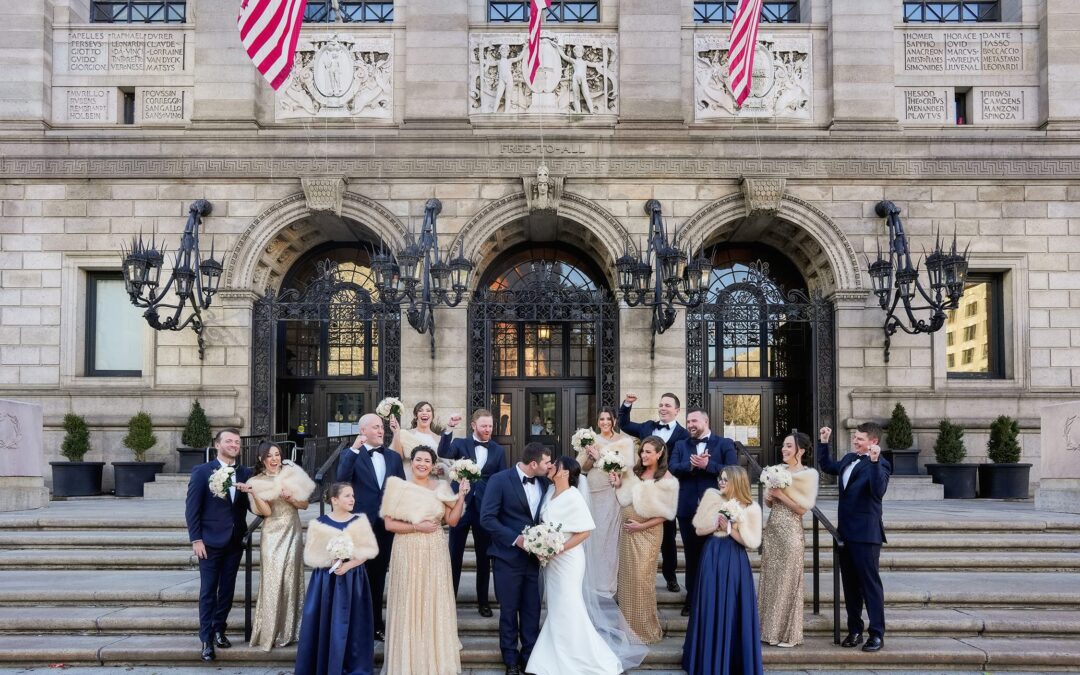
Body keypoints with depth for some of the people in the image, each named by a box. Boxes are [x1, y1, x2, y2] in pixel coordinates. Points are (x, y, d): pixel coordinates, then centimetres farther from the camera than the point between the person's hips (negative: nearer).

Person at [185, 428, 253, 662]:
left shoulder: (245, 473, 6)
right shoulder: (202, 471, -5)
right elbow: (192, 508, -6)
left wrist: (248, 492, -15)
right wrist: (195, 539, -12)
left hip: (235, 541, 4)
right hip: (210, 541, -4)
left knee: (227, 590, 12)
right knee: (208, 591, 1)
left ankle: (219, 629, 27)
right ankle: (207, 639, 7)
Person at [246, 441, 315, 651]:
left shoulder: (292, 474, 3)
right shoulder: (257, 482, 0)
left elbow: (305, 504, 5)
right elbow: (266, 511, -12)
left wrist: (290, 498, -13)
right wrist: (253, 493, -24)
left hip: (293, 533, 1)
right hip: (273, 534, -1)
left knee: (291, 579, 1)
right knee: (272, 581, -4)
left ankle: (288, 631, 12)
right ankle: (270, 632, 7)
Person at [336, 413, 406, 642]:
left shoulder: (394, 457, 9)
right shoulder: (351, 455, -3)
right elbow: (342, 478, -21)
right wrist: (354, 449, -26)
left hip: (386, 526, 4)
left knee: (378, 577, 13)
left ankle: (376, 624, 24)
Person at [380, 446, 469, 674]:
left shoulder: (441, 487, 5)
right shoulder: (399, 488, -3)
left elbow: (452, 520, 3)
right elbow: (389, 524, -7)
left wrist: (462, 495, -7)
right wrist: (417, 527, -15)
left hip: (435, 552, 2)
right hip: (408, 552, -2)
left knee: (435, 602, 7)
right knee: (409, 603, 2)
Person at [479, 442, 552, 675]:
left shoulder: (544, 482, 4)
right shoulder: (500, 480, -12)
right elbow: (487, 518, -15)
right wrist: (515, 539, -20)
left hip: (534, 557, 4)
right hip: (508, 558, -4)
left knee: (532, 611, 9)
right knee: (509, 611, 9)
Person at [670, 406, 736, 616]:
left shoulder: (724, 444, 0)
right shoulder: (681, 445, 10)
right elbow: (672, 469, -5)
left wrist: (707, 465, -21)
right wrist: (691, 464, -21)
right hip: (688, 509, 3)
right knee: (691, 555, 12)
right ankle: (692, 599, 24)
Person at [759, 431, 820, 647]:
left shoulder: (808, 474, -9)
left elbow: (802, 508, -13)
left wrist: (780, 494, -15)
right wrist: (769, 496, -5)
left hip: (790, 532, -6)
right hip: (772, 529, 6)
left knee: (787, 581, 2)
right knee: (769, 579, 10)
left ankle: (788, 633, 14)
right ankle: (769, 628, 21)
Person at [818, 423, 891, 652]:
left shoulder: (880, 464, -14)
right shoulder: (848, 459, 10)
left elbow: (879, 490, -32)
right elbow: (827, 466, 28)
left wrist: (874, 461, -40)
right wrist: (823, 443, 18)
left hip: (866, 533, -8)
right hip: (846, 531, 8)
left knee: (870, 582, -1)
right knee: (850, 584, 14)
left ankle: (877, 634, 7)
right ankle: (854, 630, 23)